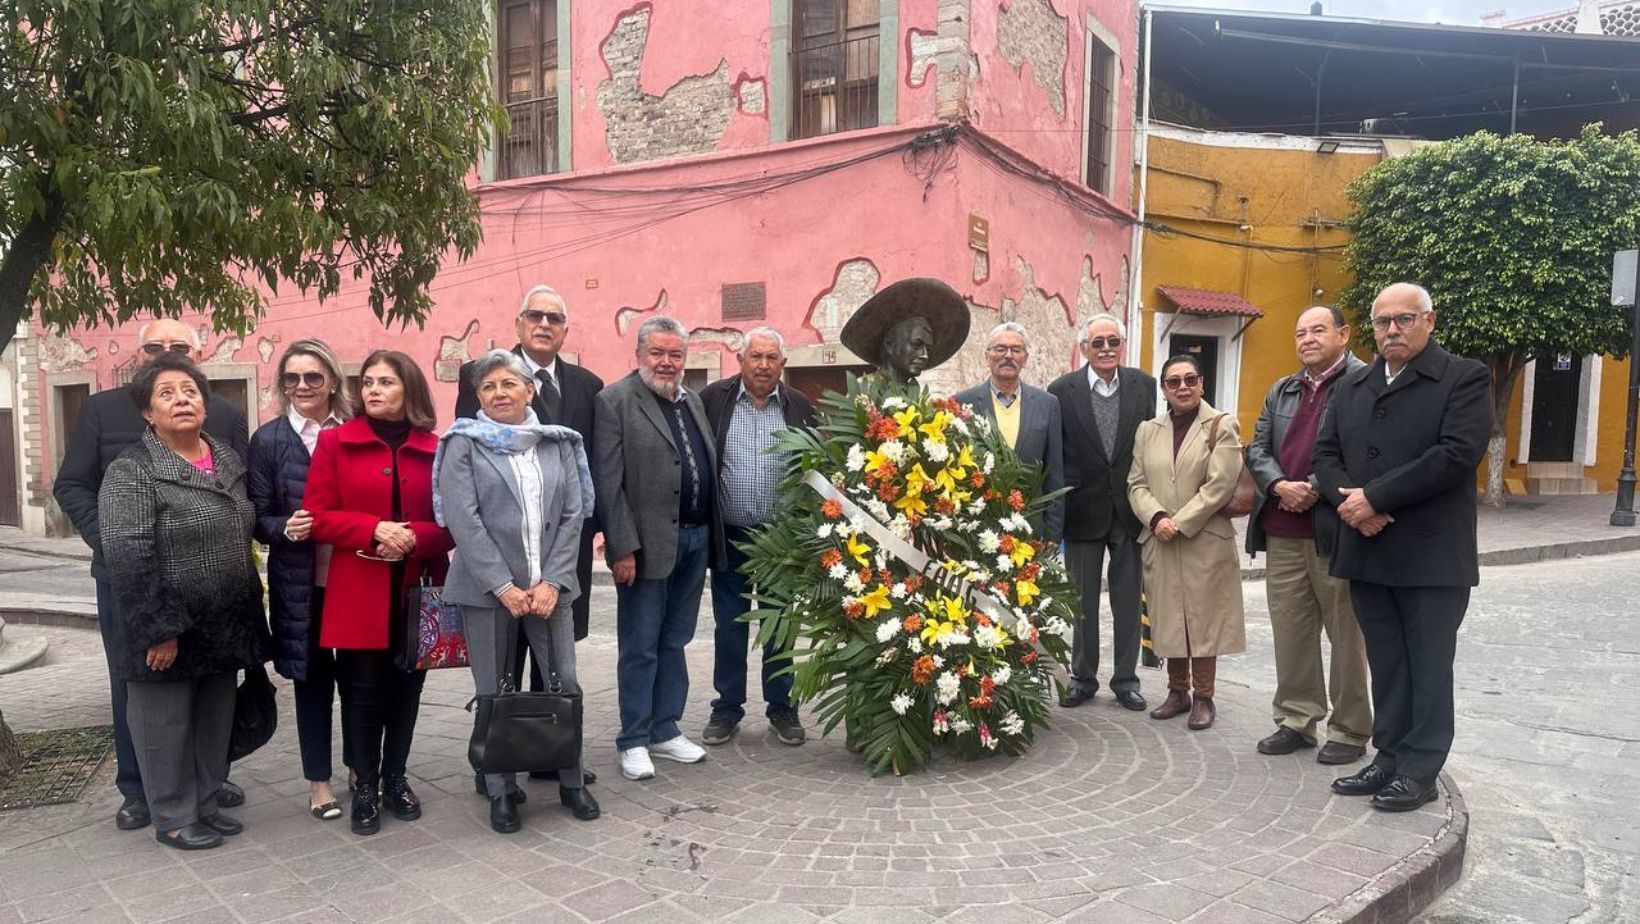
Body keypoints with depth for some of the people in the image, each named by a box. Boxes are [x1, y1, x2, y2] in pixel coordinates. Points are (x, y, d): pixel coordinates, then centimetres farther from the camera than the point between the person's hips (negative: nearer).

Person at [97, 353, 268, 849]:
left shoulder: (228, 460, 9)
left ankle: (206, 805, 30)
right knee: (166, 725, 6)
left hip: (223, 628, 6)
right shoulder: (131, 471, -12)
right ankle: (174, 818, 21)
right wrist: (159, 630, -21)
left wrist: (249, 615, 14)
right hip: (167, 632, -6)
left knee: (215, 722, 15)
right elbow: (127, 556, -19)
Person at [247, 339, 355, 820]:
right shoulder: (268, 439, 0)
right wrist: (285, 528, -20)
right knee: (313, 679, 9)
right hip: (300, 583, -1)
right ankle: (319, 782, 22)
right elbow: (257, 518, 0)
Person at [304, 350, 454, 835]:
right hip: (358, 592, -2)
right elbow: (317, 516, -3)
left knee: (406, 688, 11)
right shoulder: (335, 442, 1)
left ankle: (396, 779, 27)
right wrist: (373, 531, -18)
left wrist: (415, 537, -16)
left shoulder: (434, 449, 5)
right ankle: (365, 787, 19)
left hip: (416, 591, 2)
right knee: (363, 692, 4)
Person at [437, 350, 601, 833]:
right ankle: (501, 790, 20)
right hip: (487, 588, -2)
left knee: (565, 683, 3)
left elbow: (573, 514, 4)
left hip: (549, 586, 2)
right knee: (494, 692, 6)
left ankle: (572, 780, 20)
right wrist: (503, 585, -13)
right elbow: (463, 519, -8)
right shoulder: (464, 444, 1)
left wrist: (552, 581, -6)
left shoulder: (559, 443, 8)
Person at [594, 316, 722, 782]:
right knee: (640, 649, 4)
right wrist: (623, 547, -17)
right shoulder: (615, 401, -7)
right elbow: (608, 482, -12)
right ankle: (634, 741, 16)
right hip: (647, 543, -6)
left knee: (674, 643, 15)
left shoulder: (694, 402, 14)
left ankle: (665, 731, 26)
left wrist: (711, 534, 9)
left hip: (695, 541, 7)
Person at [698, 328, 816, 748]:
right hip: (729, 537, 0)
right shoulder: (714, 398, -3)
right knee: (729, 626, 9)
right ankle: (727, 708, 22)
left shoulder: (800, 407, 1)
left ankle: (782, 709, 23)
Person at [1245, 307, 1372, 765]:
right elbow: (1257, 448, 13)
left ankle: (1349, 730, 14)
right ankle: (1296, 719, 22)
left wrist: (1315, 489, -17)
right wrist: (1279, 485, -6)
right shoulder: (1281, 391, 18)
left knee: (1346, 635, 4)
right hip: (1282, 532, 7)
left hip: (1336, 529, -6)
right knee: (1290, 630, 11)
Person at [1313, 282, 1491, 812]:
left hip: (1431, 555, -5)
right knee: (1386, 666, 12)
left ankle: (1419, 771, 14)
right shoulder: (1352, 386, 14)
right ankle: (1390, 759, 21)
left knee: (1428, 666, 5)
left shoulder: (1464, 379, -4)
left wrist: (1374, 497, -17)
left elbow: (1457, 454, -16)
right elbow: (1326, 452, 12)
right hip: (1367, 551, 5)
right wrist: (1347, 498, -9)